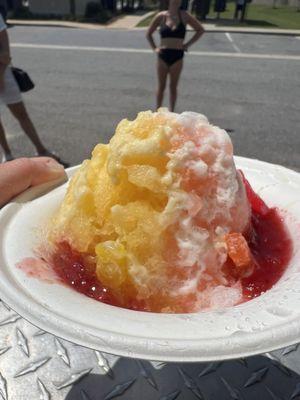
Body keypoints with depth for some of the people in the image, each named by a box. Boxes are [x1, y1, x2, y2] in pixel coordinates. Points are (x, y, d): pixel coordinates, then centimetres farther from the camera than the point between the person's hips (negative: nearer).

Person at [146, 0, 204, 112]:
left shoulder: (184, 16, 0)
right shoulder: (161, 16, 0)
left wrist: (188, 44, 2)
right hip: (163, 55, 0)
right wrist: (154, 48, 1)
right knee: (161, 86, 6)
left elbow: (200, 30, 9)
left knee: (173, 87, 6)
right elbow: (149, 34, 12)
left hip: (177, 56, 0)